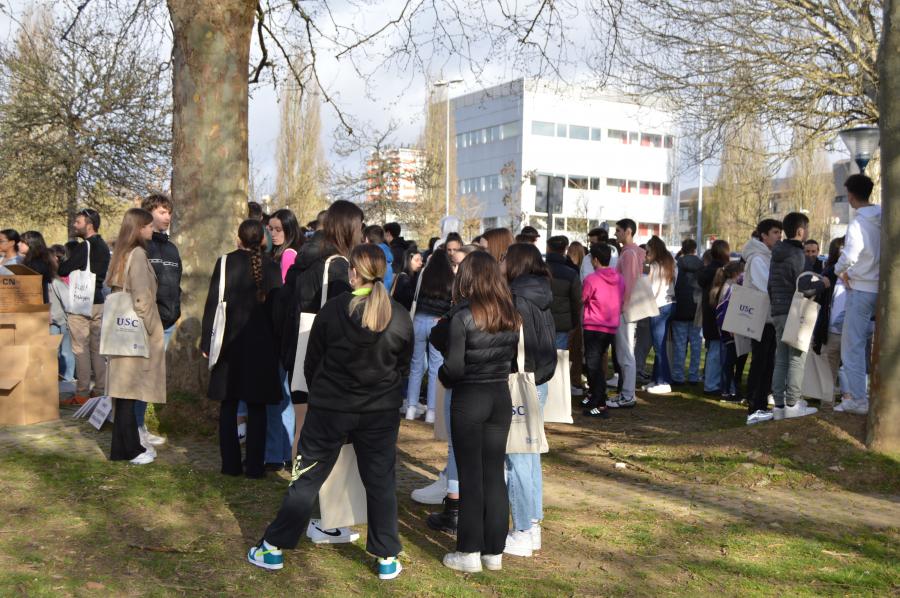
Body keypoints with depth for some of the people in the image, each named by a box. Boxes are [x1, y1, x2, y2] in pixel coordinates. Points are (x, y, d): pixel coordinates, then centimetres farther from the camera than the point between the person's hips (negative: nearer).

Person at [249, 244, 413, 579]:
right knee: (381, 482, 11)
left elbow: (312, 362, 0)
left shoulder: (332, 310, -10)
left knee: (307, 478, 9)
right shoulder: (400, 318, -6)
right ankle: (387, 559, 17)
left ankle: (273, 549, 18)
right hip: (381, 412, 1)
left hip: (330, 409, -1)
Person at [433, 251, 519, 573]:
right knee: (494, 474, 11)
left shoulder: (462, 314, -14)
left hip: (469, 399, -5)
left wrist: (442, 375, 3)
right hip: (501, 397, 5)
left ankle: (470, 552, 11)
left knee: (471, 475, 4)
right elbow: (512, 358, 5)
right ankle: (494, 551, 18)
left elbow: (453, 367, -16)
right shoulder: (510, 315, 2)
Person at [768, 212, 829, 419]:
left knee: (781, 360, 9)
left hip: (778, 312, 8)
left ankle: (779, 404, 10)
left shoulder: (776, 255, 14)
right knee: (797, 359, -2)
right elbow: (804, 288, -20)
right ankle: (792, 404, 0)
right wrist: (822, 284, -4)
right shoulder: (798, 256, -14)